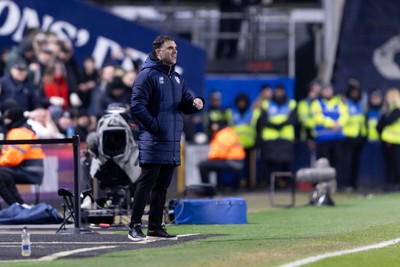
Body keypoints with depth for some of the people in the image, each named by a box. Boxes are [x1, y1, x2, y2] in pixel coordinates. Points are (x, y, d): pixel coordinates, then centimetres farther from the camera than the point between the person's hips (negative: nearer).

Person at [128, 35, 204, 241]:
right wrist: (155, 126, -18)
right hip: (153, 142, -8)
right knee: (146, 183, -9)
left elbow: (187, 104, 20)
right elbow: (136, 106, -14)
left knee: (162, 186, 10)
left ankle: (155, 228, 15)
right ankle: (135, 226, -6)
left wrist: (197, 103, -3)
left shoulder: (176, 78, 19)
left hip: (172, 142, 8)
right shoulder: (147, 75, -7)